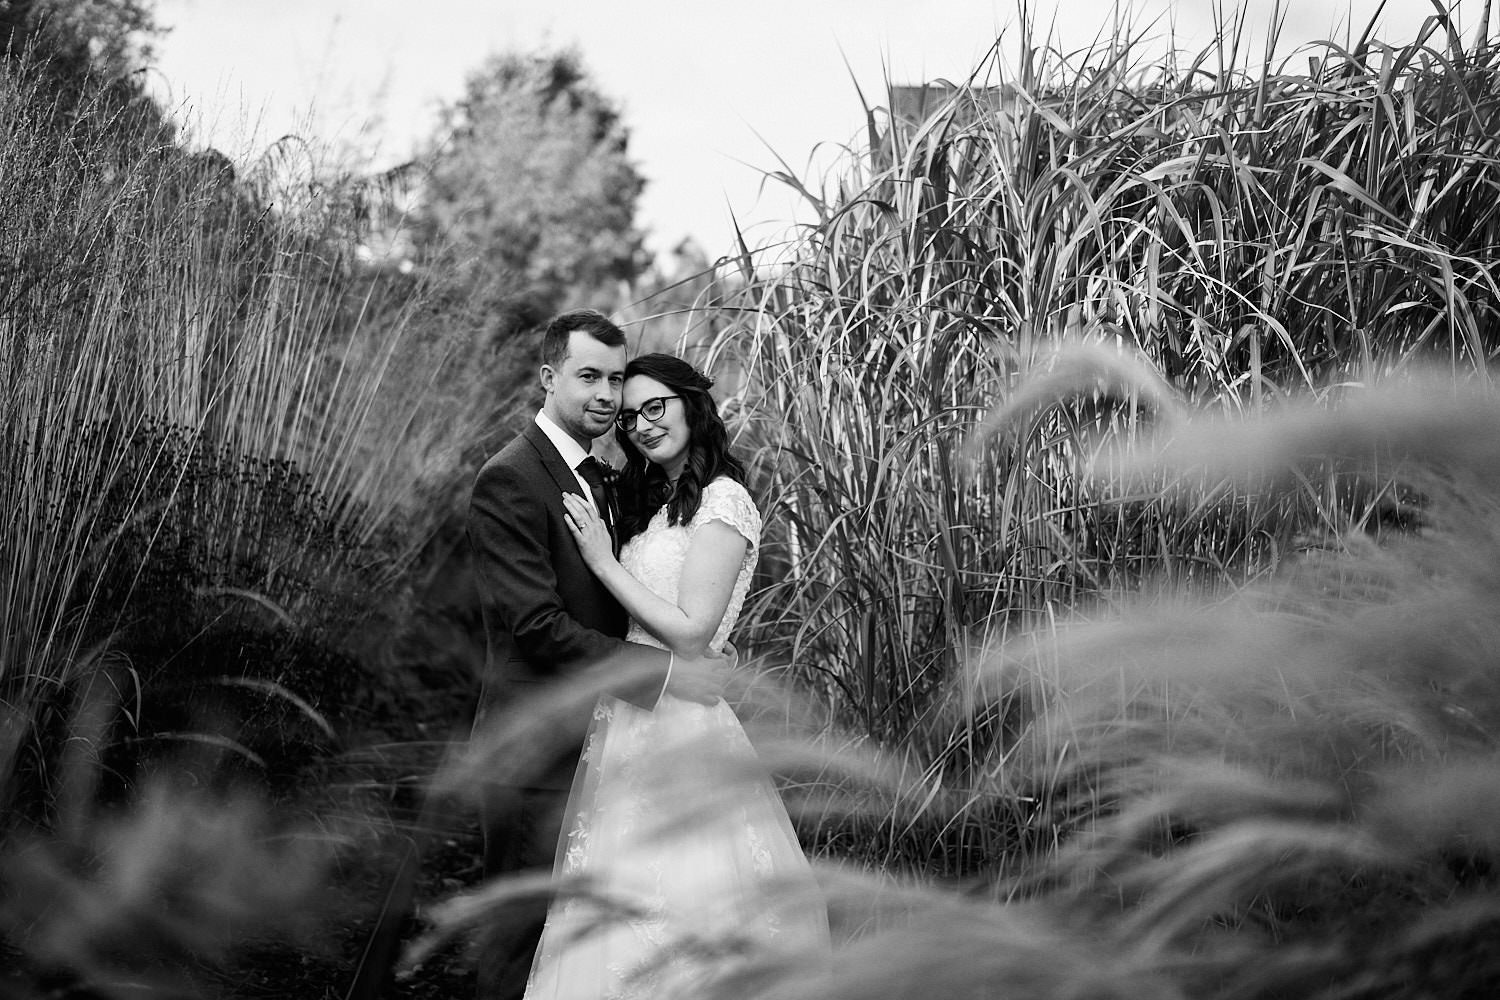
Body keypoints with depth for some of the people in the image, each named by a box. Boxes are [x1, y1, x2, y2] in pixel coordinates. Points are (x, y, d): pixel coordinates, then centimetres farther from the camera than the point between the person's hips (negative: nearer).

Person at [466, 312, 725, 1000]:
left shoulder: (599, 479, 14)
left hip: (598, 739, 9)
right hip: (539, 754, -9)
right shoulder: (509, 481, -16)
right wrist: (664, 671, -21)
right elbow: (538, 628, -23)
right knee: (526, 931, 1)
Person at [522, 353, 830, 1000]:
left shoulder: (723, 501, -11)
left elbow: (691, 636, -17)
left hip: (678, 723, -8)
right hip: (632, 721, 9)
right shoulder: (653, 501, 16)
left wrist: (603, 562, -11)